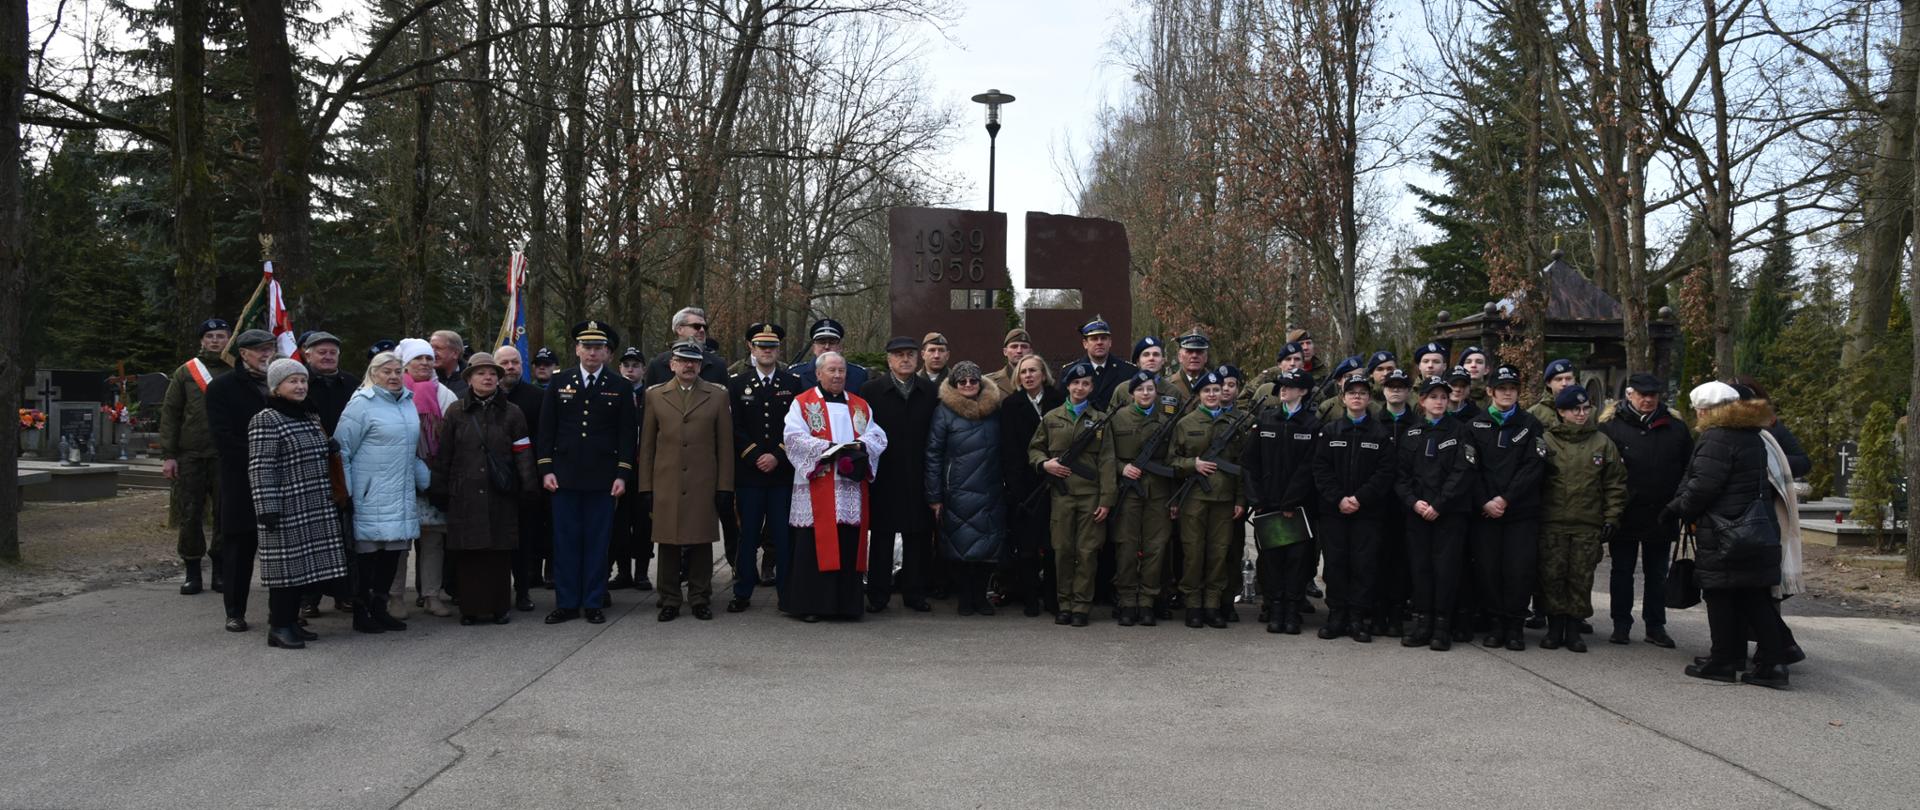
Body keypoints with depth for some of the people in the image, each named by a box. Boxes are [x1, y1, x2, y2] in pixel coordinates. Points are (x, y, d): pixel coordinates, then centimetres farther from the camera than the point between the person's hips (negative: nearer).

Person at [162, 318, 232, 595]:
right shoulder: (185, 372, 8)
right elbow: (170, 413, 6)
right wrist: (168, 455, -1)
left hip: (227, 455, -1)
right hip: (190, 455, 1)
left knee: (225, 514, 3)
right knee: (189, 514, 3)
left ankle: (220, 571, 14)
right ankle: (192, 573, 13)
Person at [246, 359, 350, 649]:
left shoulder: (311, 417, 16)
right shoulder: (265, 421, -9)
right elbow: (261, 470, -14)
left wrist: (333, 501, 22)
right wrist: (268, 509, -20)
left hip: (315, 510, 8)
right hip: (287, 511, -8)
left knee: (304, 566, 10)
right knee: (287, 567, -4)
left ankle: (292, 622, 20)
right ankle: (278, 627, 4)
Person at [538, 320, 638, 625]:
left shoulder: (621, 387, 4)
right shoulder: (559, 382, 7)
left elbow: (627, 434, 3)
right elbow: (546, 429, 6)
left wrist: (622, 474, -4)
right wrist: (546, 469, -1)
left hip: (602, 477, -1)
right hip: (565, 475, 1)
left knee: (597, 542, 4)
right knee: (565, 541, 4)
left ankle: (594, 603, 12)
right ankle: (566, 603, 12)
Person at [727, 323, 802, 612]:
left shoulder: (793, 383, 7)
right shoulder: (737, 383, 7)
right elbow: (735, 427, 1)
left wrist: (777, 456, -8)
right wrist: (756, 457, -9)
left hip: (784, 471, 0)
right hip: (748, 472, 0)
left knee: (784, 534, 2)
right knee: (747, 534, 4)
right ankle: (742, 593, 12)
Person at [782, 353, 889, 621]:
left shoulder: (860, 406, 18)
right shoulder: (803, 403, 5)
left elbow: (877, 436, 10)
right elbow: (794, 437, -8)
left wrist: (860, 446, -12)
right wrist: (830, 447, -17)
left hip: (853, 488, 4)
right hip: (817, 486, -4)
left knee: (850, 546, 3)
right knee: (814, 545, -5)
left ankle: (847, 603, 10)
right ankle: (807, 603, 0)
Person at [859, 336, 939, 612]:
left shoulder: (931, 393, 7)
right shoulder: (871, 391, 2)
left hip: (918, 478, 2)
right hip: (884, 478, -2)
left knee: (918, 537, 6)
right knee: (881, 537, 4)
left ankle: (914, 592, 16)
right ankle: (877, 594, 12)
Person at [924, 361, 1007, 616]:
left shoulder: (994, 410, 9)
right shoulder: (945, 411, -2)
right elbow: (933, 454, -3)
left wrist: (1007, 484, 6)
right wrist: (934, 497, -7)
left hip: (991, 492, 3)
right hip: (958, 492, -3)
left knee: (989, 546, 3)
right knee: (961, 546, 1)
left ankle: (980, 595, 18)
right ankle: (966, 597, 16)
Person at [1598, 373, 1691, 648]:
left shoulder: (1675, 427, 3)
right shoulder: (1610, 426, -6)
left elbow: (1689, 468, 8)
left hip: (1662, 516, 3)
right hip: (1625, 514, -2)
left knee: (1657, 574, 12)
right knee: (1622, 571, 8)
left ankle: (1656, 626, 21)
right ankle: (1621, 625, 16)